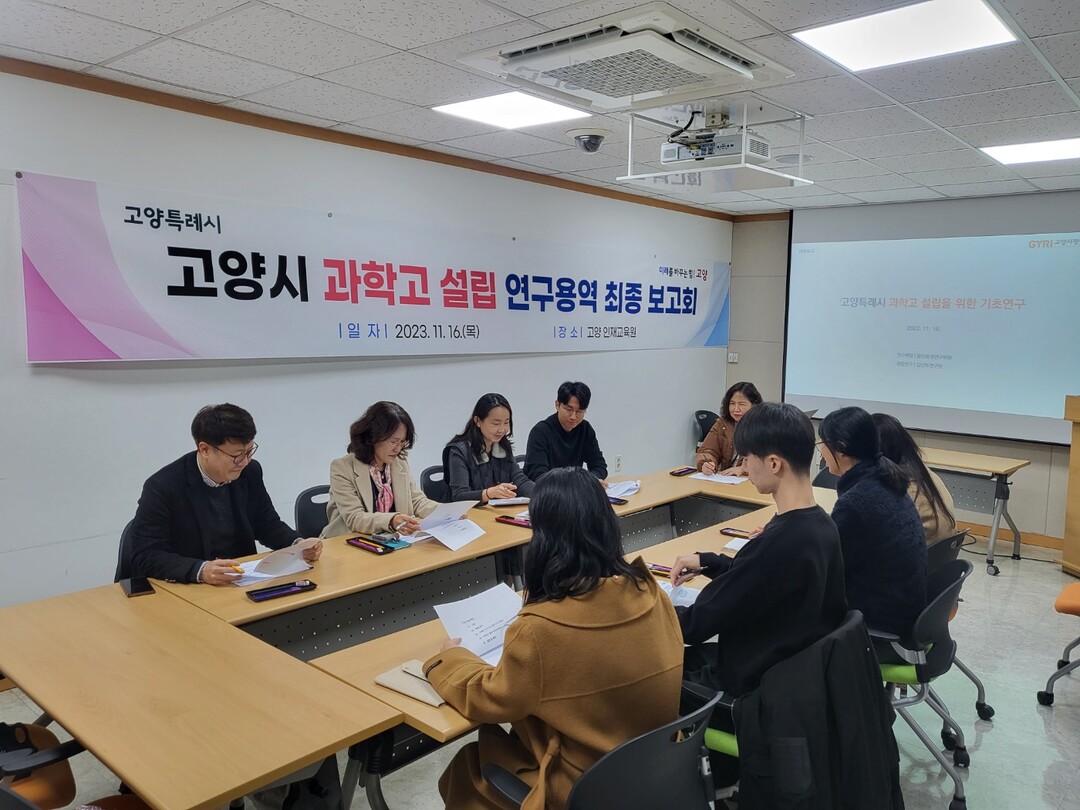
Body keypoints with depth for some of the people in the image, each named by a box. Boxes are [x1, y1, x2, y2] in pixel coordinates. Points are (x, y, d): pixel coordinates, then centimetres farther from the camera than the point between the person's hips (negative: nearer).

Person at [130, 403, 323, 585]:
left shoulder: (250, 472, -3)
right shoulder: (162, 487, -15)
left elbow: (268, 525, 9)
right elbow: (144, 558, -17)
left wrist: (299, 545, -10)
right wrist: (200, 570, -32)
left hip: (242, 583, 3)